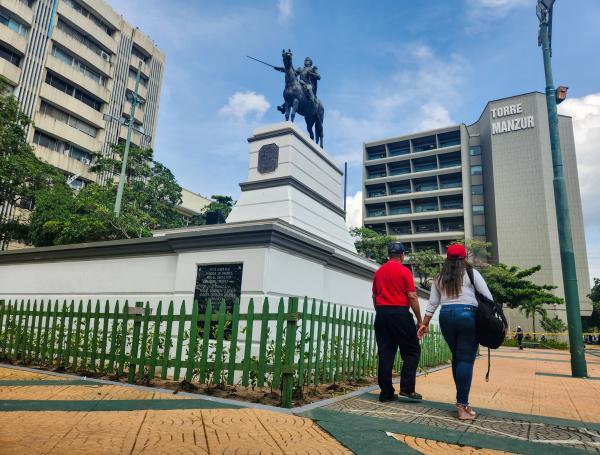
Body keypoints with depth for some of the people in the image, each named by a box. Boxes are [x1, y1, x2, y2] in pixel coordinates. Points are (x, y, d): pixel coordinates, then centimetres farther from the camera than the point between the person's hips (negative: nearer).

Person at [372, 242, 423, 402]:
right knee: (412, 351, 8)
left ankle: (386, 392, 8)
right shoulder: (404, 271, -5)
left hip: (381, 313, 5)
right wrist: (420, 319, -2)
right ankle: (407, 388, 0)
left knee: (385, 354, 6)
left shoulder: (378, 272, 11)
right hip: (400, 313, -5)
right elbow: (412, 297, -9)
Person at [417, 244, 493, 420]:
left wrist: (425, 323, 15)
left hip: (446, 316, 4)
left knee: (456, 357, 15)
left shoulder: (439, 278, 13)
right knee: (466, 359, -3)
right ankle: (462, 405, -6)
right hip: (467, 315, -4)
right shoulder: (471, 273, 4)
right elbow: (487, 297, 0)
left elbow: (432, 303, 11)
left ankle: (461, 400, 20)